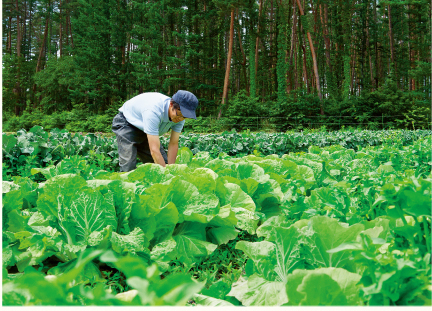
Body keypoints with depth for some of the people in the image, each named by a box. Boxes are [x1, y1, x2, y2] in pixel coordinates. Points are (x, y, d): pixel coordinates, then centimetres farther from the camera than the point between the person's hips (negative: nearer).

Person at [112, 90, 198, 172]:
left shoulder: (180, 116, -21)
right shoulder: (153, 111, -43)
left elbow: (173, 144, -15)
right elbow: (154, 150, -44)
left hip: (143, 130, 7)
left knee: (163, 163, 0)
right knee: (128, 167, -21)